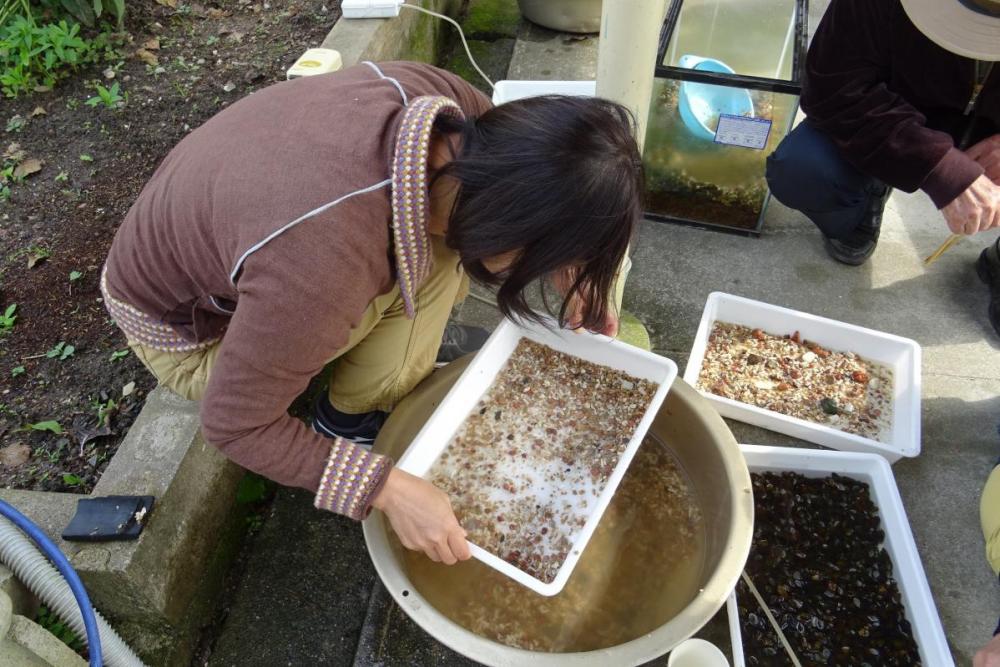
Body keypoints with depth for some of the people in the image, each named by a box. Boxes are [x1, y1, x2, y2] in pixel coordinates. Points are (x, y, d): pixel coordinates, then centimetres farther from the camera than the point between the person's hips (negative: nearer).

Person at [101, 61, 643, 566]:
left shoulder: (435, 96, -24)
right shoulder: (328, 268, -44)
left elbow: (507, 181, 0)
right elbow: (234, 424, -27)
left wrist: (570, 278, -2)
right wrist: (390, 490, -27)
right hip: (186, 329, -6)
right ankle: (350, 413, 2)